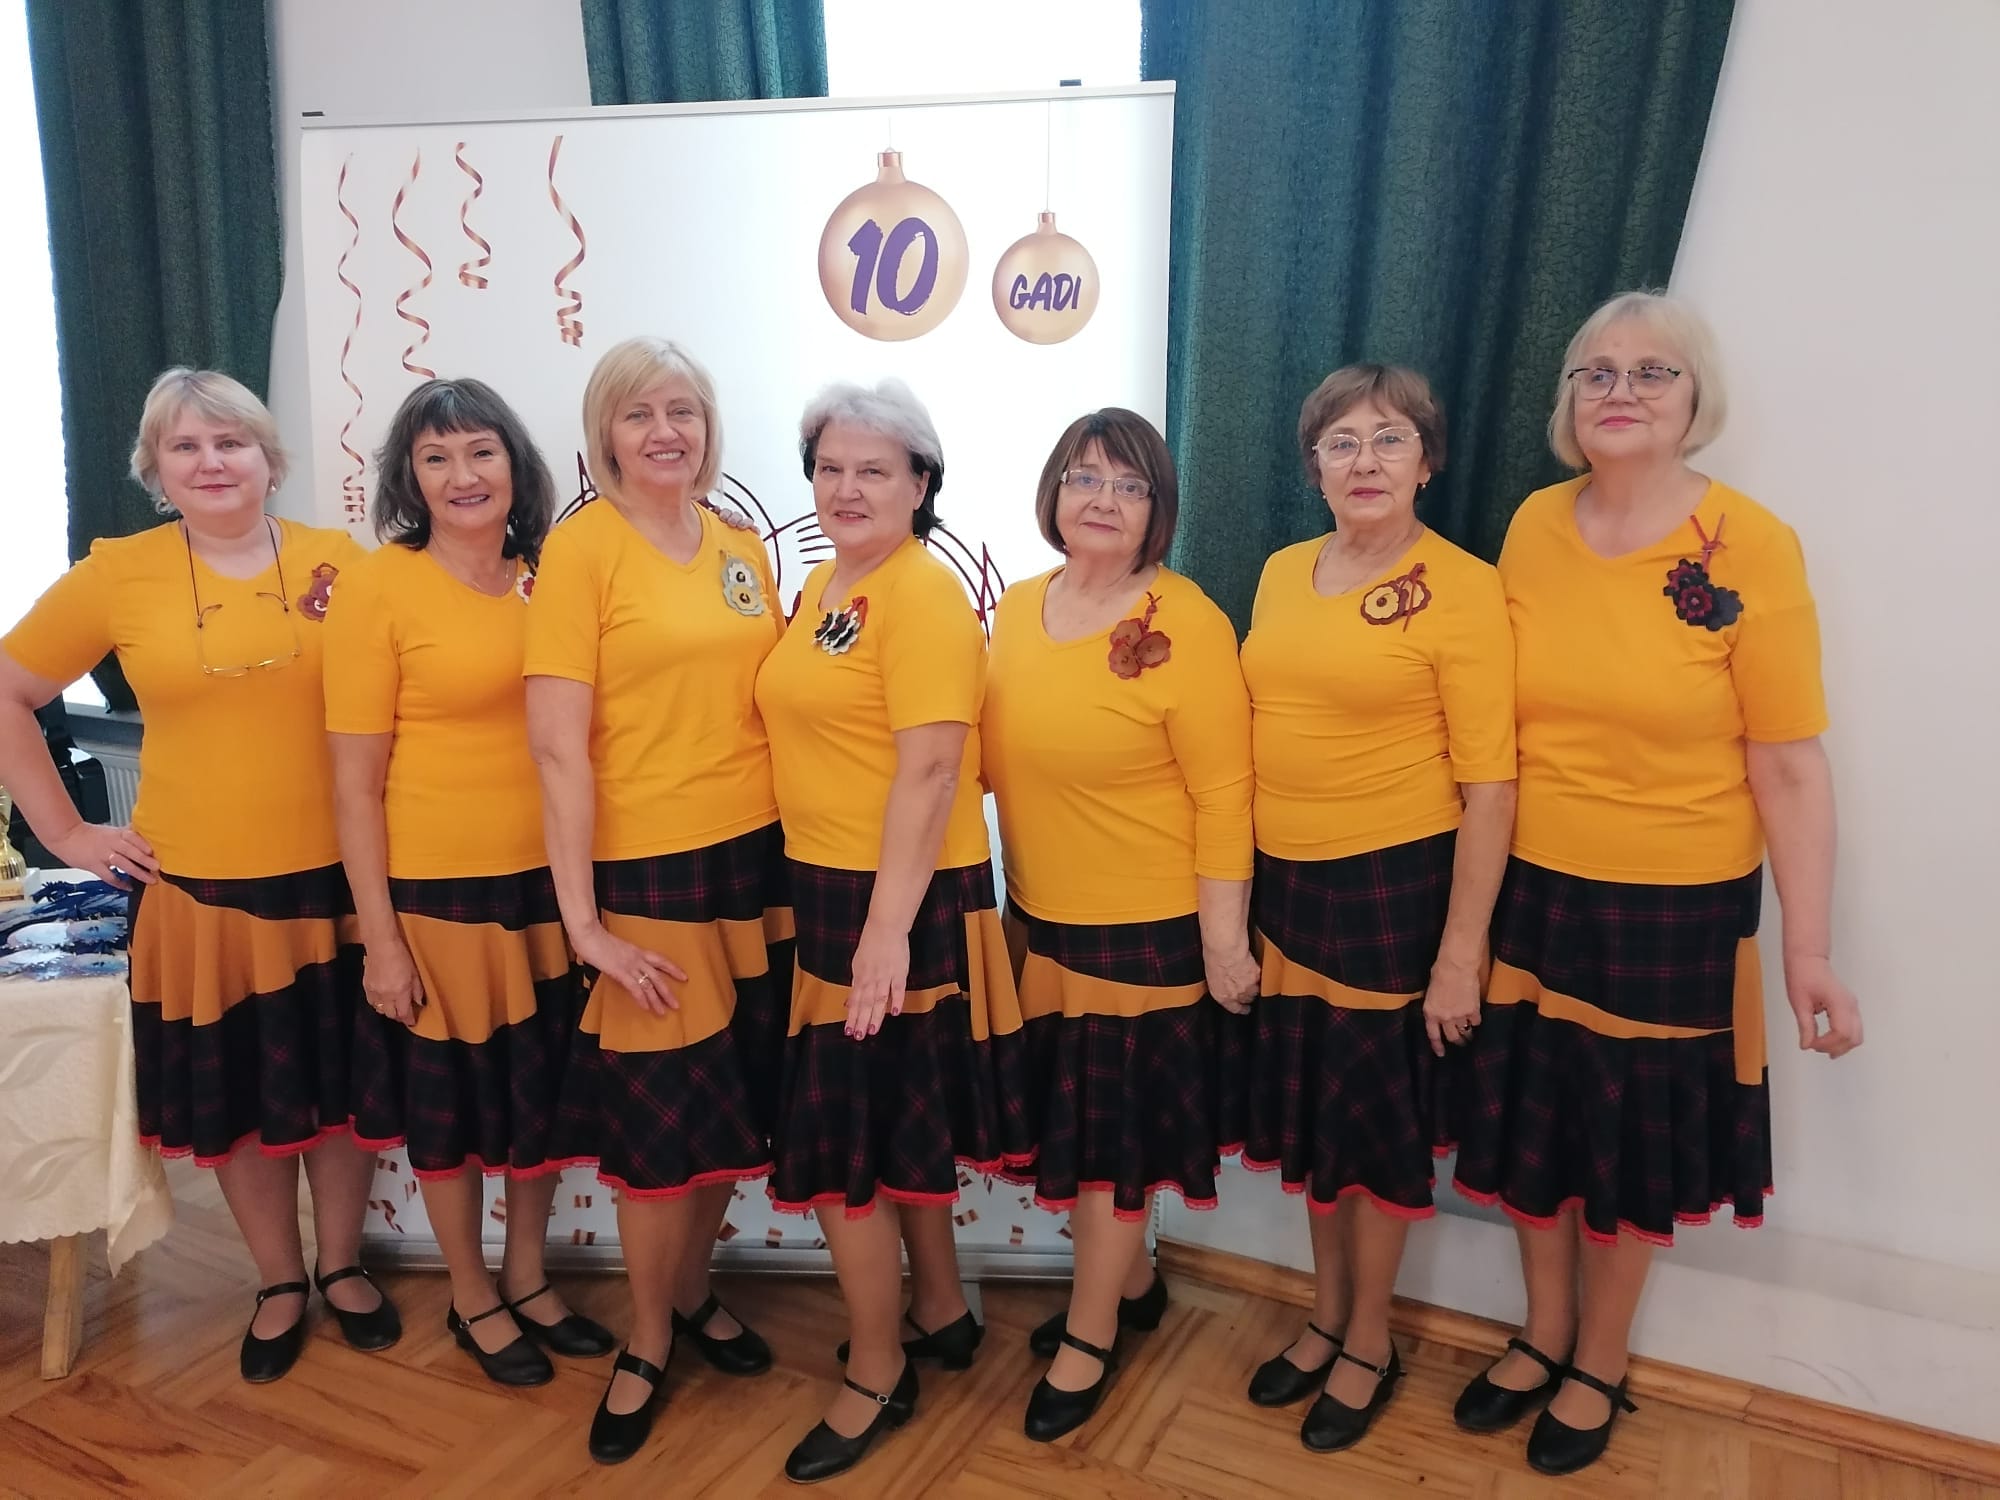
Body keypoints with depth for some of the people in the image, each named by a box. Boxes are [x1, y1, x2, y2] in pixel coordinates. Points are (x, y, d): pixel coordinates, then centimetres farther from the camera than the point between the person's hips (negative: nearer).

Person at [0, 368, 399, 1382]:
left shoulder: (340, 564, -3)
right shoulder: (116, 574, -3)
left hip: (336, 882, 0)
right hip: (197, 889, 0)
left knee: (340, 1085, 14)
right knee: (233, 1098, 14)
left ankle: (342, 1266, 37)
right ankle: (279, 1283, 36)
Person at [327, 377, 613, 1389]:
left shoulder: (551, 579, 1)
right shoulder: (378, 588, -10)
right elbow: (355, 782, -9)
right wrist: (379, 938, -10)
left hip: (549, 886, 4)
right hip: (436, 891, -4)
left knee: (545, 1087, 17)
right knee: (449, 1098, 14)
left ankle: (529, 1277, 39)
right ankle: (471, 1296, 36)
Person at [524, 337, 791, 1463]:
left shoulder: (746, 550, 7)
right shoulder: (582, 547, -9)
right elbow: (557, 745, -13)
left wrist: (801, 862, 8)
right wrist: (581, 916, -16)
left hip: (757, 860, 5)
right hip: (647, 872, -5)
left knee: (736, 1101, 15)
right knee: (661, 1117, 6)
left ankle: (694, 1294, 39)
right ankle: (647, 1341, 30)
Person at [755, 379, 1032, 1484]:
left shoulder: (922, 594, -15)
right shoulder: (825, 584, 11)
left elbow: (929, 771, -21)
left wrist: (887, 928, -25)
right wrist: (842, 909, 12)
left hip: (898, 901, -9)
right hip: (827, 890, 9)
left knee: (840, 1134, 1)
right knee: (895, 1122, 20)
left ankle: (877, 1376, 20)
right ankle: (941, 1312, 39)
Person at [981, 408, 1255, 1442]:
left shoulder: (1186, 627, -16)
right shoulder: (1018, 608, 4)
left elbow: (1223, 797, -15)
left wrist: (1226, 939, -15)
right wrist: (1018, 899, 2)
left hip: (1147, 930, -6)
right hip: (1039, 922, 6)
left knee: (1115, 1130, 10)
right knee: (1068, 1121, 18)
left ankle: (1090, 1337, 31)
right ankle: (1130, 1281, 43)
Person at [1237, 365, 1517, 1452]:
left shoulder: (1461, 587, -11)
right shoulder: (1282, 573, 6)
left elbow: (1489, 784, -13)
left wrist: (1461, 952, -14)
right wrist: (1236, 892, 11)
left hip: (1395, 884, -5)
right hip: (1283, 882, 5)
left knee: (1377, 1117, 10)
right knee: (1306, 1106, 17)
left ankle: (1369, 1346, 32)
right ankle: (1326, 1316, 39)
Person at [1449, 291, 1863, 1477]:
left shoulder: (1751, 547, -13)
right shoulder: (1533, 528, -2)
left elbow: (1790, 767, -11)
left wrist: (1812, 951, -11)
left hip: (1676, 907, -3)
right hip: (1532, 891, 4)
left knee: (1634, 1143, 14)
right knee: (1533, 1124, 17)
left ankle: (1601, 1368, 38)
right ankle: (1543, 1337, 42)